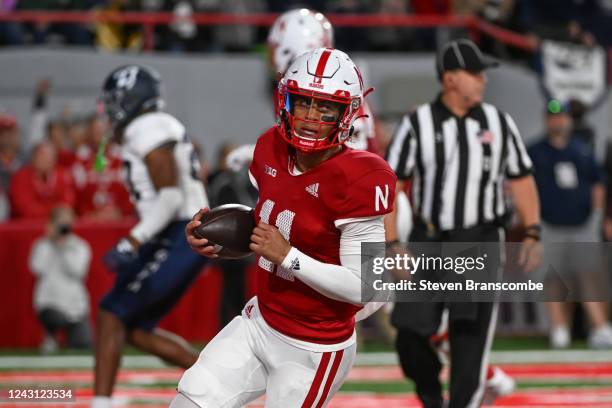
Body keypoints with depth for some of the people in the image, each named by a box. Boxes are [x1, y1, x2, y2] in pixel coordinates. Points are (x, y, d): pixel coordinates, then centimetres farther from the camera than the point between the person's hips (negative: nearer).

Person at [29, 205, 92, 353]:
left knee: (84, 344, -12)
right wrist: (48, 241, -9)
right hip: (50, 302, -2)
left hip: (75, 304, 2)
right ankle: (50, 337, 1)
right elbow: (38, 268, -13)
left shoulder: (81, 247, 6)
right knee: (55, 317, -36)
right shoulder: (42, 245, 4)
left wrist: (64, 247, -12)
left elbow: (77, 271, -10)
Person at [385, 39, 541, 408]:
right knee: (410, 334, -3)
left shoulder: (499, 123, 4)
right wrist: (393, 245, -10)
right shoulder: (417, 125, -4)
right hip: (428, 241, -1)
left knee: (471, 334, -8)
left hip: (481, 242, 1)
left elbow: (521, 181, 11)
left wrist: (532, 234, 3)